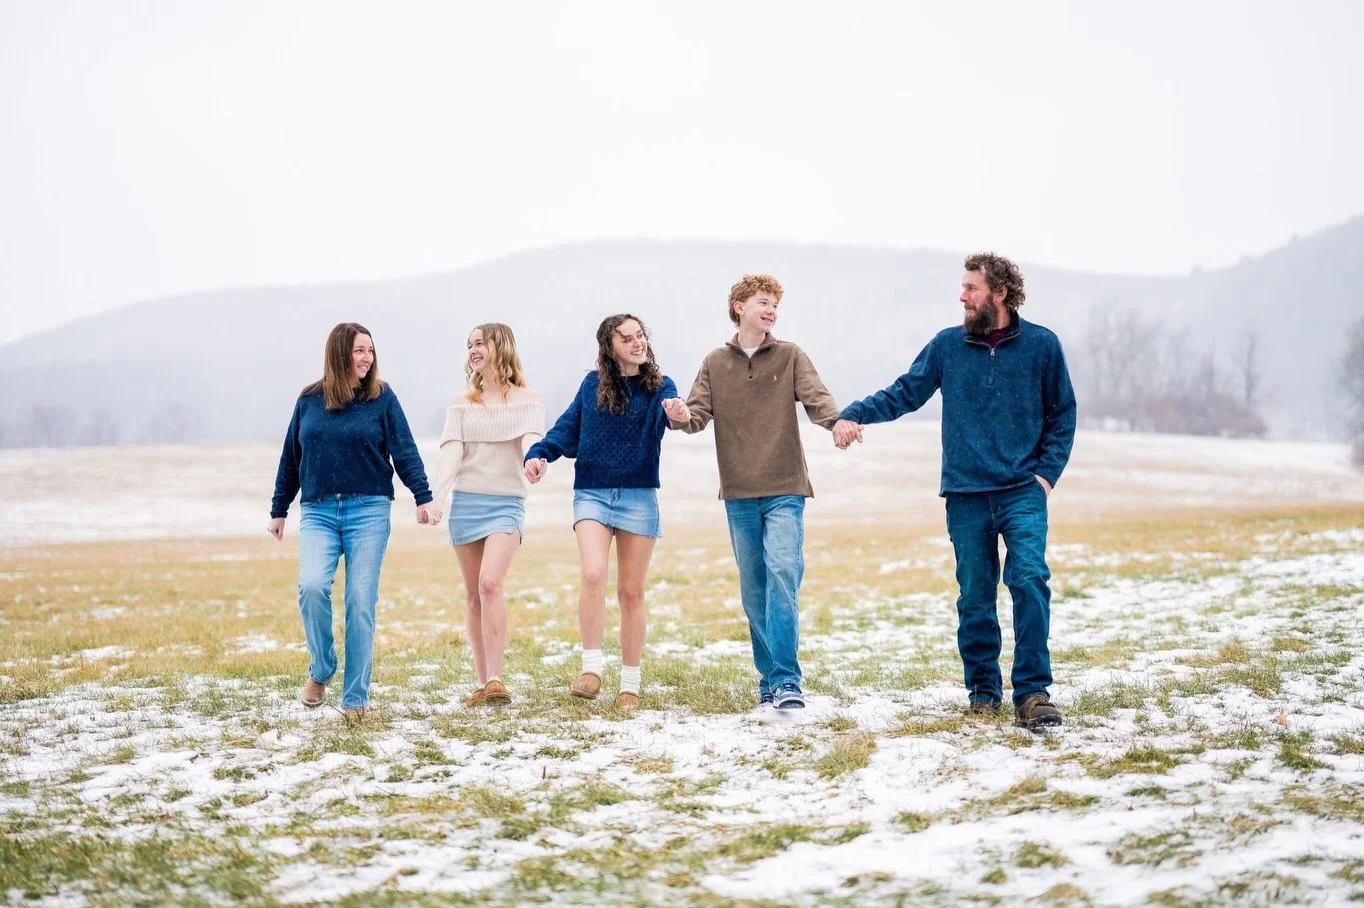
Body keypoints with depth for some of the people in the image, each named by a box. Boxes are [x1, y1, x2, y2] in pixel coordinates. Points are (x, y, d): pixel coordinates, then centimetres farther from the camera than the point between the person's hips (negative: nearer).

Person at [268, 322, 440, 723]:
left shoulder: (382, 397, 3)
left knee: (361, 603, -3)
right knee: (312, 585, -21)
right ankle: (321, 671, 1)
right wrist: (279, 510, 17)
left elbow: (405, 451, -2)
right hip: (318, 511, 1)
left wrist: (423, 497, -14)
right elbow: (290, 458, 15)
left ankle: (355, 697, 6)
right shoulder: (309, 400, 8)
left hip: (368, 511, -1)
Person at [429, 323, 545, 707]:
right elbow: (450, 453, -3)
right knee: (473, 593, 5)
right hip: (465, 502, 3)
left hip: (506, 504, -3)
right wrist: (436, 497, -20)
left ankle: (496, 679, -21)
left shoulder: (527, 400, 4)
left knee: (491, 583, -21)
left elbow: (531, 440, -14)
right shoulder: (461, 404, 10)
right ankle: (484, 682, 12)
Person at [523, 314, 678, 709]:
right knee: (593, 574, -22)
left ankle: (630, 684, 15)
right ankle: (591, 668, -15)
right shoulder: (593, 385, 5)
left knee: (631, 591, 6)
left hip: (639, 497, 0)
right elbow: (567, 429, 9)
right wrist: (538, 454, -9)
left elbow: (671, 413, -23)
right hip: (592, 494, 0)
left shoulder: (658, 387, -1)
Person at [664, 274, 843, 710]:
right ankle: (769, 678, 15)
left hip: (784, 490, -2)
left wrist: (837, 421, -32)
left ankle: (786, 679, -15)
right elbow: (699, 414, 1)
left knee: (782, 574, -15)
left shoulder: (791, 356, 4)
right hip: (739, 494, 2)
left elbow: (816, 399, -10)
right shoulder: (715, 363, 9)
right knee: (753, 588, 6)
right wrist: (682, 417, -23)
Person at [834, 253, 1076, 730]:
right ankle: (983, 691, 18)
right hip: (966, 494, 2)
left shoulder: (1041, 345, 3)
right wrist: (853, 414, -10)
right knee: (975, 597, 6)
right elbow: (903, 394, 5)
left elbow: (1062, 414, 9)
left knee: (1029, 580, -17)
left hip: (1023, 493, -2)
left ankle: (1033, 692, -13)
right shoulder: (947, 345, 6)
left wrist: (1047, 472, -1)